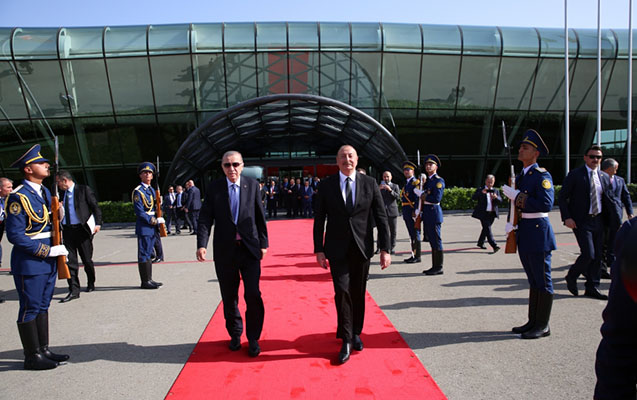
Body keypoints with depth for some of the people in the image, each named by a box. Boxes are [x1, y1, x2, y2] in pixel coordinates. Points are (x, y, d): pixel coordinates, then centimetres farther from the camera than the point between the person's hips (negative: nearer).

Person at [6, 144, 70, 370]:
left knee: (43, 306, 16)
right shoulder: (19, 197, -16)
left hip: (48, 260, 9)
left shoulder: (45, 192, 11)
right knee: (30, 308, 3)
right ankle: (32, 357, 15)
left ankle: (43, 350, 27)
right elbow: (15, 235, -19)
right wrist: (48, 251, -19)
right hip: (29, 261, -9)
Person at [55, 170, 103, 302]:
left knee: (87, 259, 7)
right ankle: (74, 291, 3)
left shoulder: (84, 190, -3)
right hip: (67, 230, 4)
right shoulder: (61, 193, 11)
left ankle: (91, 283, 29)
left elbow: (95, 207, -5)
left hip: (82, 229, -4)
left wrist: (97, 224, -13)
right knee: (70, 261, -1)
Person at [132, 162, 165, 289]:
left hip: (152, 225, 8)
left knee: (149, 253, 13)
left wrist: (157, 202, 1)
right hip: (143, 225, -8)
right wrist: (155, 221, -16)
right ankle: (145, 282, 0)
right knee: (144, 254, -4)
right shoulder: (138, 191, -10)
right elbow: (139, 212, -15)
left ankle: (149, 279, 19)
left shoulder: (152, 190, 16)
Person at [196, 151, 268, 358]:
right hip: (224, 250, 1)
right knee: (229, 296, 12)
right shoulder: (214, 187, 1)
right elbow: (205, 217, -3)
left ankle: (253, 338, 14)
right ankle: (235, 334, 32)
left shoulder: (252, 185, 2)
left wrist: (263, 243, 5)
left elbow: (260, 216, 6)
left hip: (249, 248, -1)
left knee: (253, 294, -4)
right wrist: (202, 244, -14)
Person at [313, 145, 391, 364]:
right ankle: (346, 340, 6)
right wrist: (319, 249, -2)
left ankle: (356, 333, 31)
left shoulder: (369, 183, 1)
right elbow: (319, 219, 3)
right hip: (337, 248, -1)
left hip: (362, 247, 1)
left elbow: (381, 217, 1)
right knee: (342, 291, -8)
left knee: (358, 293, 11)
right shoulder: (326, 185, 1)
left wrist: (385, 249, -4)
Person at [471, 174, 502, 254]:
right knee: (487, 229, -14)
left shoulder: (496, 190, 15)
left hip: (492, 214, 5)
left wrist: (496, 197, -19)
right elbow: (473, 197, -13)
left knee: (486, 228, 13)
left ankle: (480, 243, 30)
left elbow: (500, 201, 4)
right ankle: (494, 245, -19)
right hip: (483, 213, -5)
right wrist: (481, 193, -28)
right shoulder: (480, 190, 2)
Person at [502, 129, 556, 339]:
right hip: (524, 233, 9)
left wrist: (517, 196, -21)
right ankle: (533, 322, 27)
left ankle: (543, 326, 12)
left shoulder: (542, 175, -12)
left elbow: (546, 204, -24)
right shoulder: (520, 176, 14)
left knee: (542, 281, 2)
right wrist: (510, 222, 4)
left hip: (538, 232, -9)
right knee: (533, 280, 16)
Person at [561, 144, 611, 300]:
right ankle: (572, 276, 13)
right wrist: (566, 218, -15)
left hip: (598, 221, 6)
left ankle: (592, 288, 19)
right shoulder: (575, 175, -5)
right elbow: (562, 197, -6)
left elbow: (606, 200, 17)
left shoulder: (604, 177, 12)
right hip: (581, 222, -6)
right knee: (588, 254, -13)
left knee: (597, 256, 7)